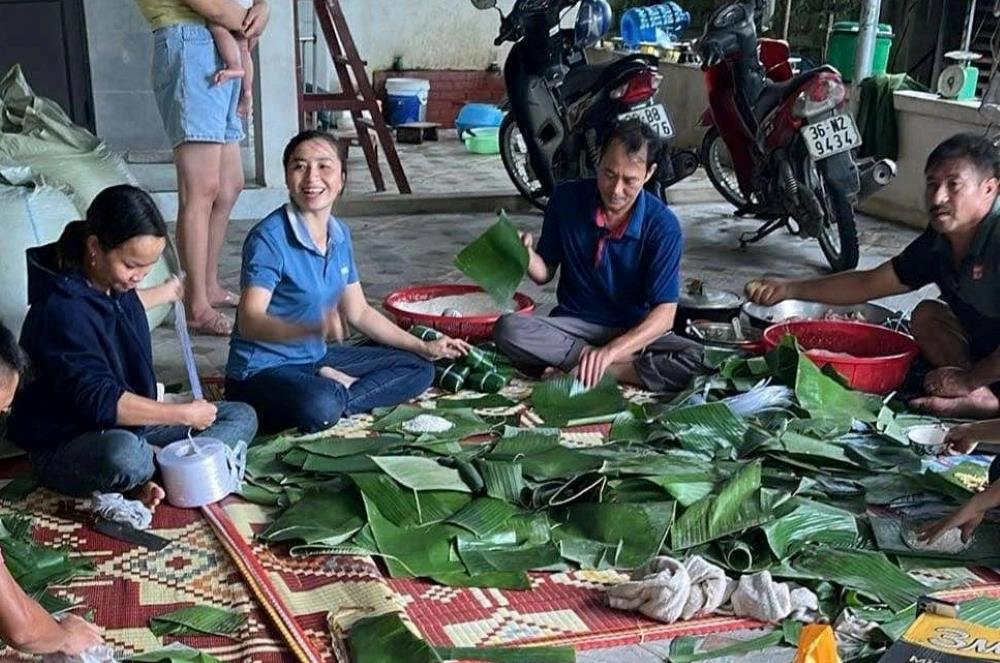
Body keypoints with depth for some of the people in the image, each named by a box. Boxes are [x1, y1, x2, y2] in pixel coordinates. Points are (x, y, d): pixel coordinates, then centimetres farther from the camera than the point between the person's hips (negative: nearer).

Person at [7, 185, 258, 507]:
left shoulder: (111, 281, 2)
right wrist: (183, 414, -23)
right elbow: (100, 401, -30)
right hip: (65, 445, -9)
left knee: (241, 417, 1)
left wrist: (170, 293, 42)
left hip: (129, 422, 9)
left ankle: (153, 476, -18)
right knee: (123, 455, -44)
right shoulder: (62, 311, -26)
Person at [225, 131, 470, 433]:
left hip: (315, 358, 8)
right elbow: (249, 322, -29)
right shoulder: (268, 238, -19)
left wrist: (423, 347, 13)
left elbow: (358, 312, 14)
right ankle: (336, 394, -8)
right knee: (319, 406, -40)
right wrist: (314, 328, -46)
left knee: (419, 369, 6)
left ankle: (336, 388, -8)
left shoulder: (340, 235, 4)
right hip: (262, 370, -8)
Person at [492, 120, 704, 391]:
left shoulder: (662, 224, -15)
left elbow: (664, 313, -18)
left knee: (693, 359, -30)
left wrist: (610, 351, -33)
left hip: (635, 331, -1)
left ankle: (579, 372, -24)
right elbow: (546, 273, 4)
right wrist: (528, 256, -21)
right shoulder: (566, 198, -8)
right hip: (574, 323, 1)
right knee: (508, 329, -28)